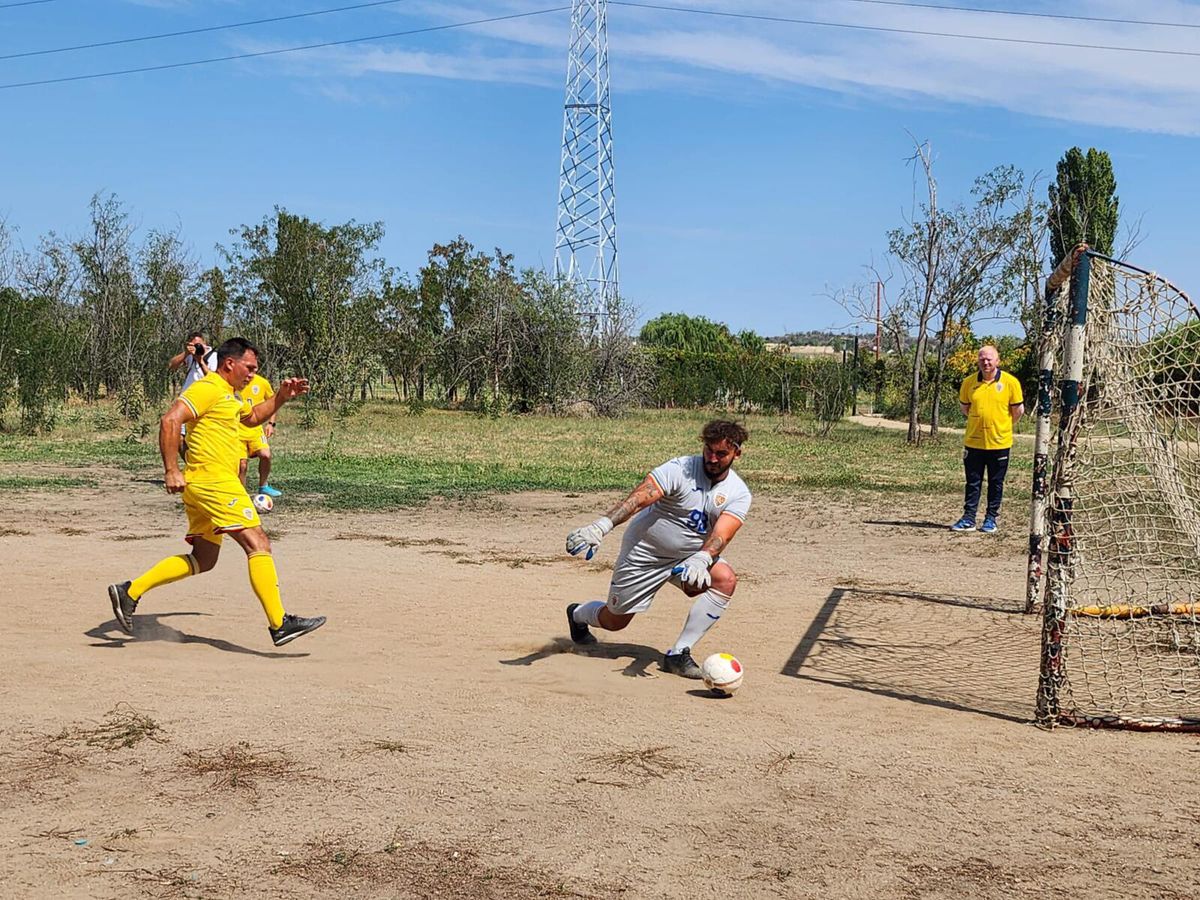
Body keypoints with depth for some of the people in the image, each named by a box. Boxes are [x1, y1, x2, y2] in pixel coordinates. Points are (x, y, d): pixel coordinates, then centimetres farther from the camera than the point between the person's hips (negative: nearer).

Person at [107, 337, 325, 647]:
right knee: (258, 544, -13)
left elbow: (252, 417, 40)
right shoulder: (209, 388, -10)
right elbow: (170, 421, -20)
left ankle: (130, 592, 14)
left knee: (203, 559, 14)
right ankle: (279, 624, -14)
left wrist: (281, 397, 25)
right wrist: (171, 471, -23)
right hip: (214, 482, -11)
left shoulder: (229, 394, 22)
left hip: (205, 487, 11)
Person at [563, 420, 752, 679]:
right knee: (614, 621, 7)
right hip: (645, 553, -3)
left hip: (690, 557, 3)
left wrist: (701, 559, -47)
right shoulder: (679, 469, -21)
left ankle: (678, 654, -16)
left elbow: (721, 535, -26)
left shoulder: (739, 494, -11)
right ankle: (579, 614, 45)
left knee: (725, 579, -25)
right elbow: (639, 498, -34)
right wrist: (601, 526, -49)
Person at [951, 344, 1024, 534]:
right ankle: (968, 518, 13)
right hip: (973, 441, 2)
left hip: (1000, 442, -2)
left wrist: (1002, 425, 10)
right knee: (972, 482, 7)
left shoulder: (1010, 382, -7)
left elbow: (1018, 410, 3)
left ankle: (991, 519, 18)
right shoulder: (969, 382, -1)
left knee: (996, 483, 8)